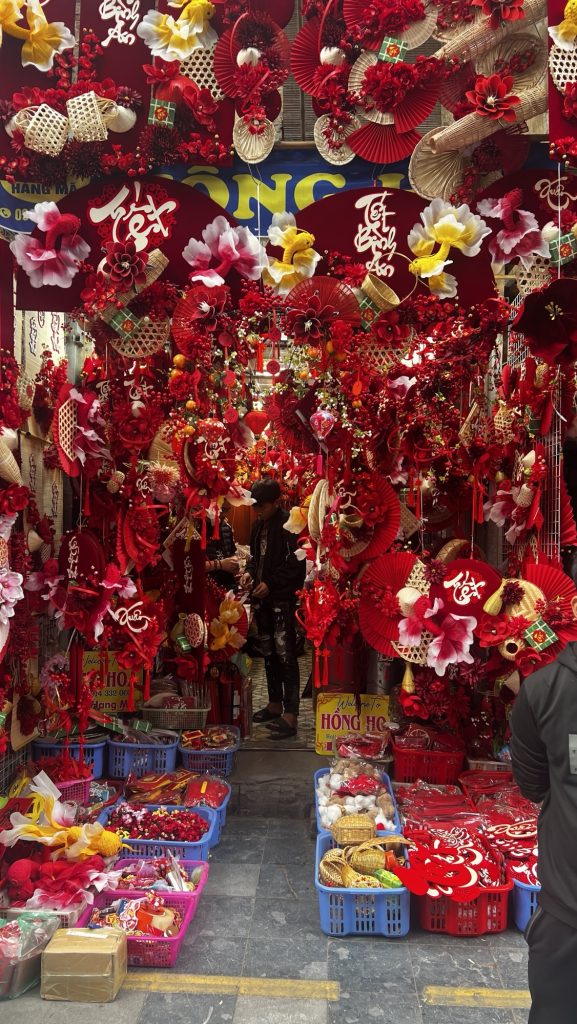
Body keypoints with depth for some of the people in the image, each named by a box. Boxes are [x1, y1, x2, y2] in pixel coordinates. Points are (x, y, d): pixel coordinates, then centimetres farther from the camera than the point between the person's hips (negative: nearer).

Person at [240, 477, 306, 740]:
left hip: (283, 597, -8)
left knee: (285, 653, -9)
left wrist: (271, 584, -16)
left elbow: (296, 564, -15)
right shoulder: (259, 524, 11)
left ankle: (290, 716, -6)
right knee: (268, 652, 16)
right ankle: (275, 704, 29)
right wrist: (249, 571, 3)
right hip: (262, 598, 8)